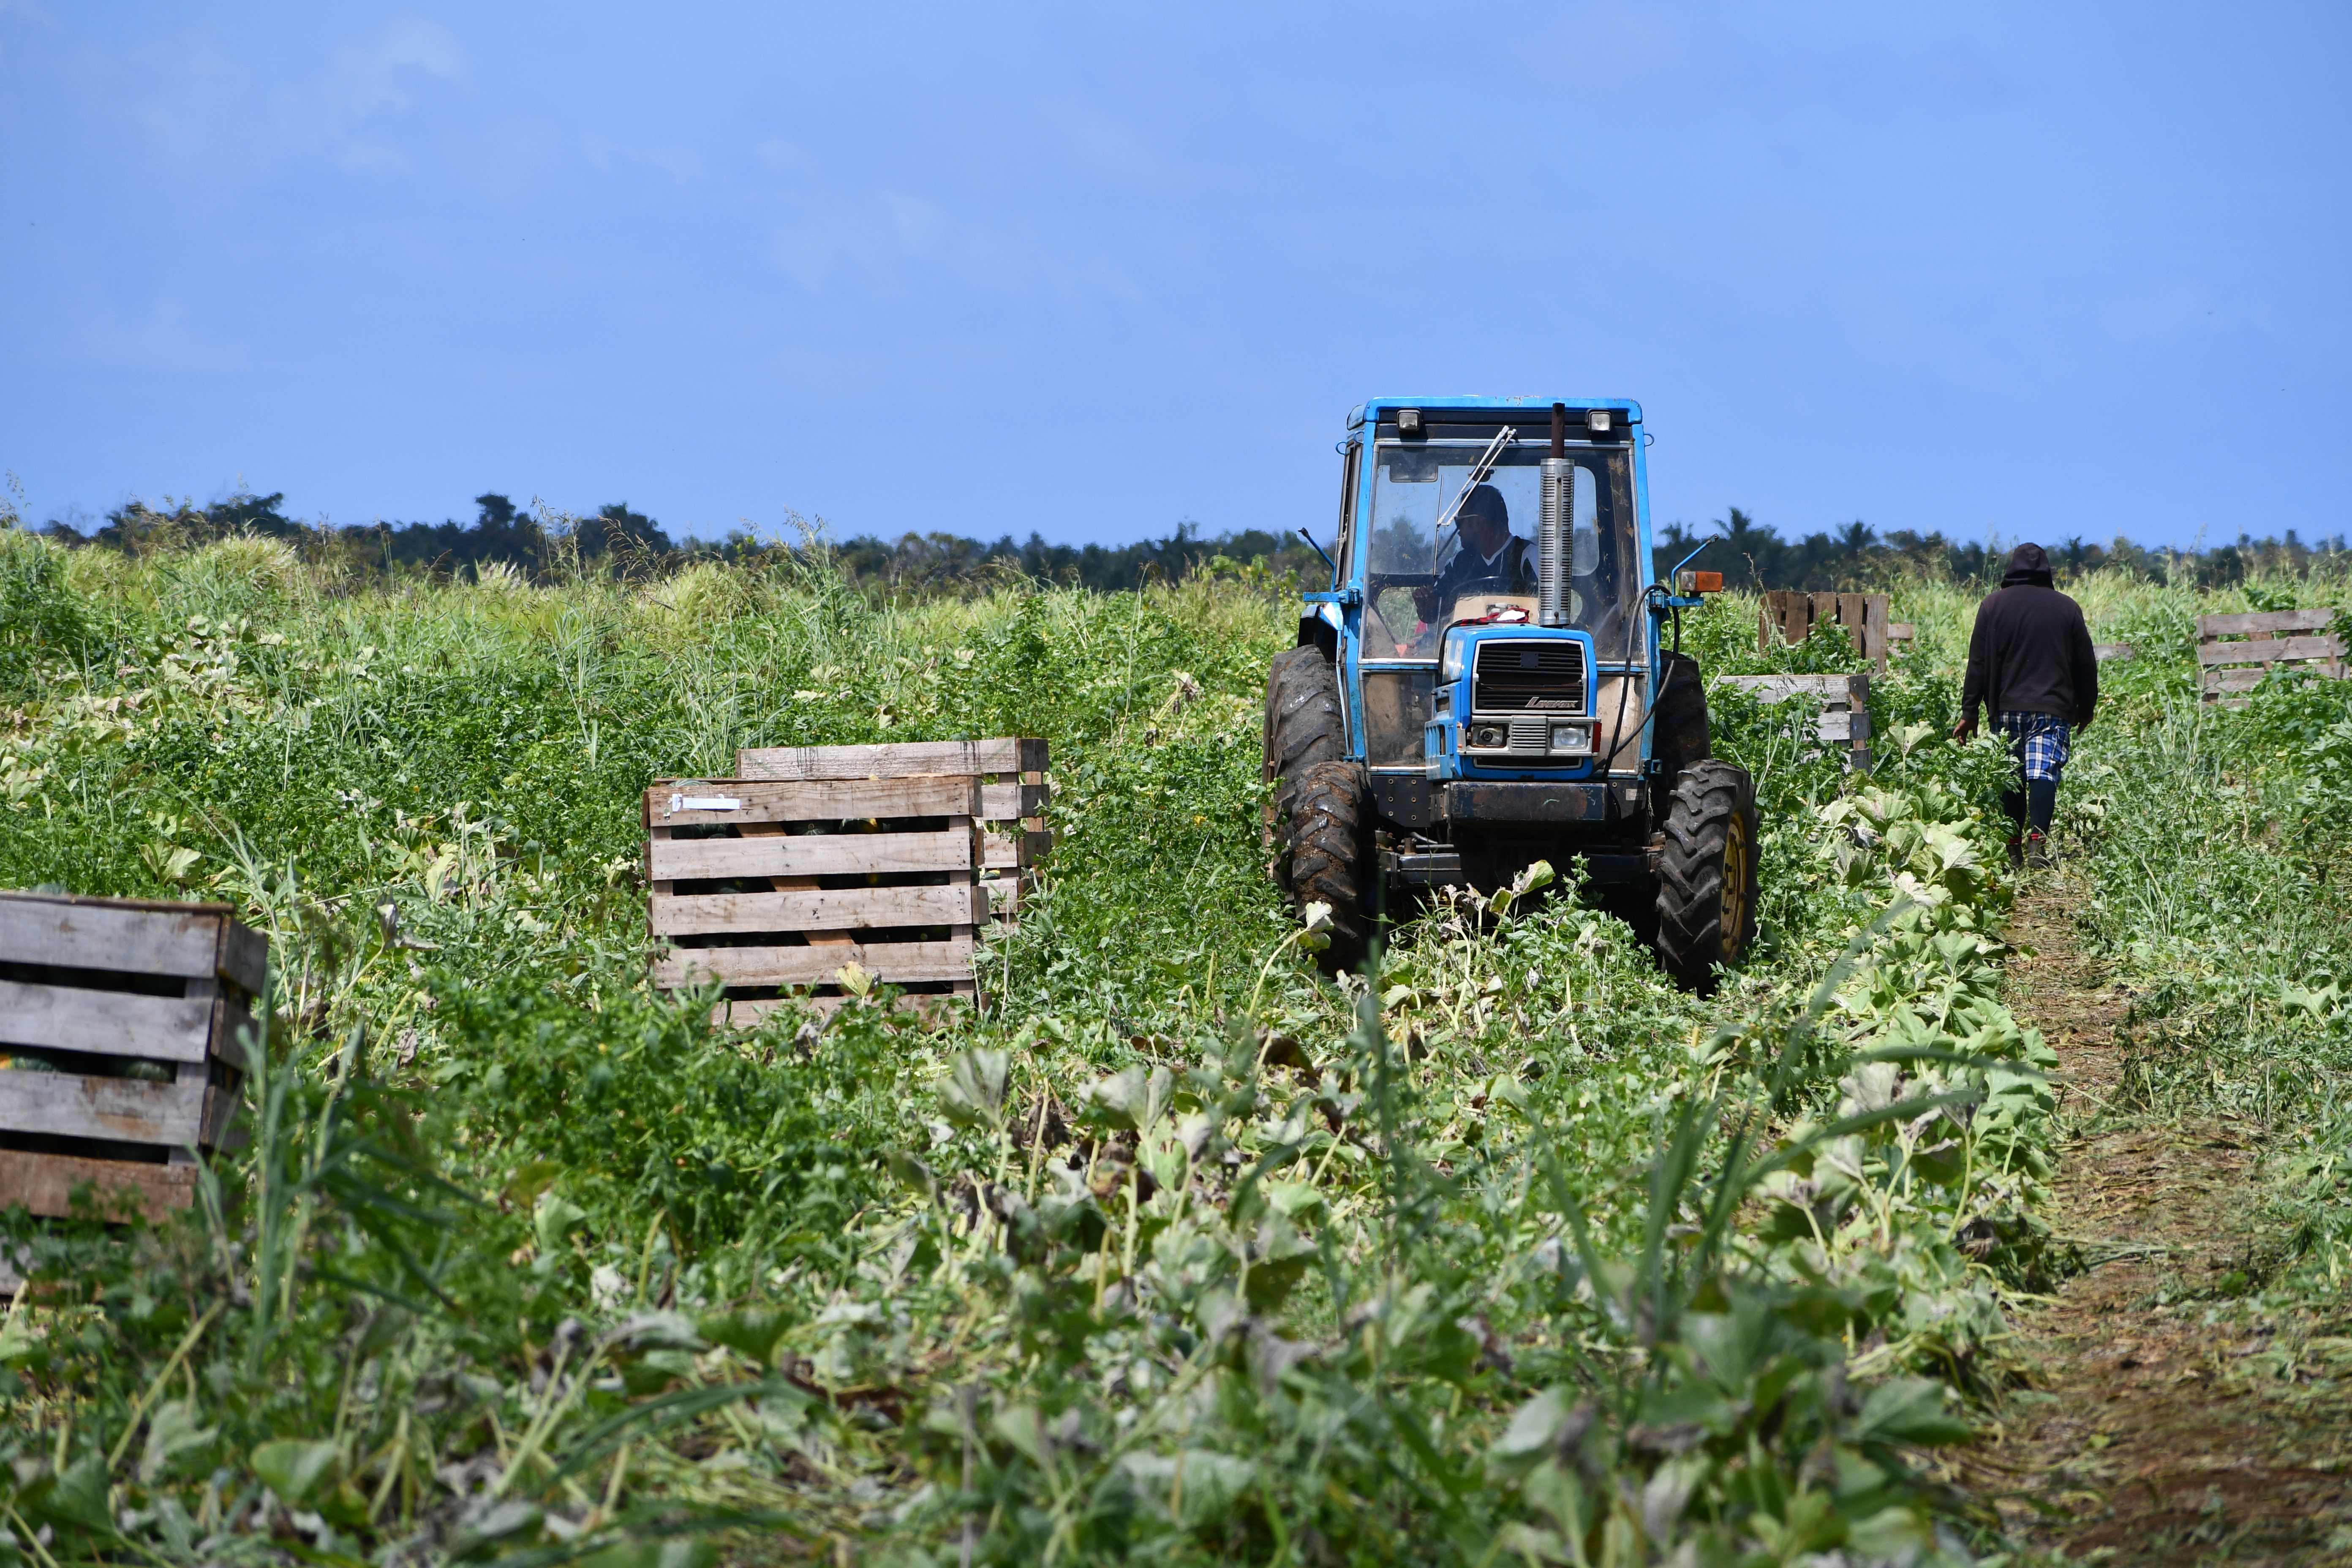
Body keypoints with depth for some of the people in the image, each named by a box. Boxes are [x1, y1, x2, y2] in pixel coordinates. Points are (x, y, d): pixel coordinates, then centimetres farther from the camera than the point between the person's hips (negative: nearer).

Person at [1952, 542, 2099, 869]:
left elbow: (1978, 664, 2)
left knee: (2011, 778, 8)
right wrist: (2086, 708, 22)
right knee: (2044, 774, -9)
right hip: (2053, 708, -1)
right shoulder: (2067, 608, 5)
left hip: (2007, 708, 1)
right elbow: (2086, 665, 10)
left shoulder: (1993, 605, 4)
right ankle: (2038, 840, -25)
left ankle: (2013, 849, 8)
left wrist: (1969, 712, 4)